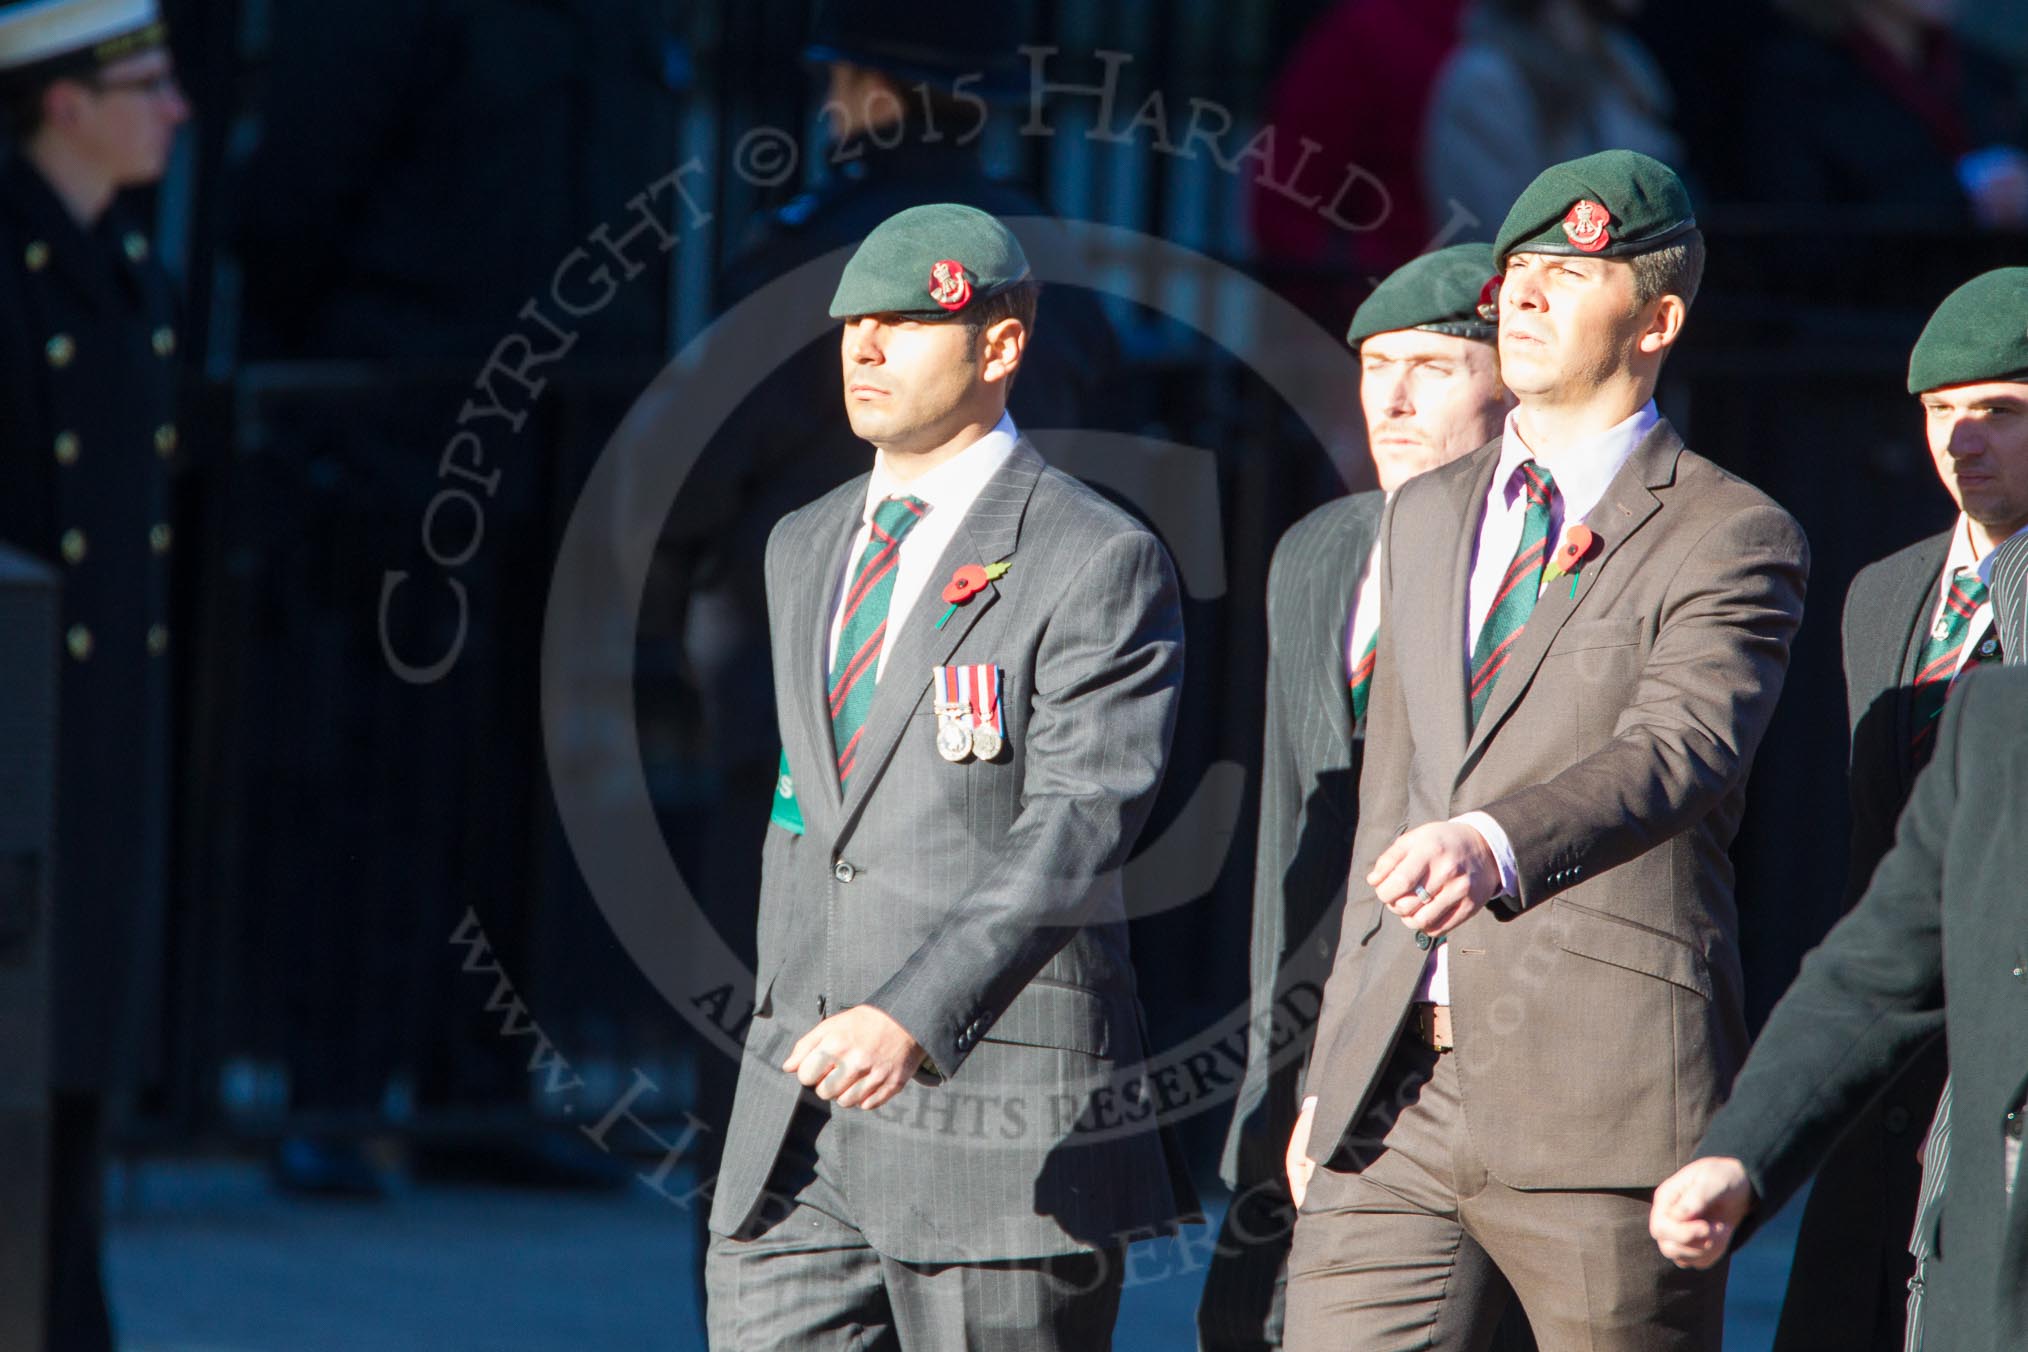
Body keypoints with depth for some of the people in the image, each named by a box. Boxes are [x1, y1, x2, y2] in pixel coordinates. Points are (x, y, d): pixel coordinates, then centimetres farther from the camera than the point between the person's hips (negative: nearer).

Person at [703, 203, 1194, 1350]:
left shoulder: (1099, 564, -8)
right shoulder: (806, 550, 17)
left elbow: (1077, 829, -18)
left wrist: (913, 1017, -30)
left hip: (1001, 1119, -6)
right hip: (798, 1125, 7)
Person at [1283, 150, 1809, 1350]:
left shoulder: (1733, 540, -2)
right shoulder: (1429, 516, 20)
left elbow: (1679, 751, -21)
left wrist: (1496, 844, -40)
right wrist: (1330, 1071, 21)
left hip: (1604, 1105, -6)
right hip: (1395, 1100, 6)